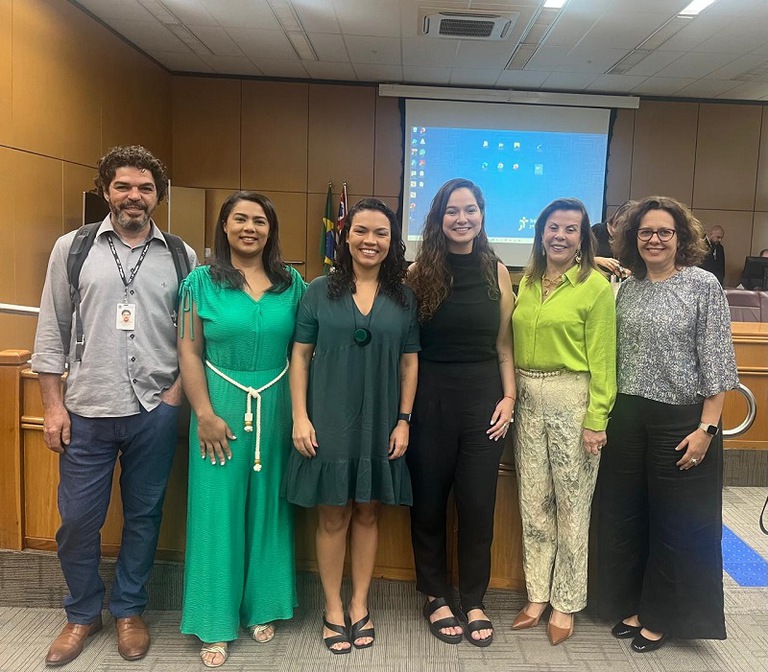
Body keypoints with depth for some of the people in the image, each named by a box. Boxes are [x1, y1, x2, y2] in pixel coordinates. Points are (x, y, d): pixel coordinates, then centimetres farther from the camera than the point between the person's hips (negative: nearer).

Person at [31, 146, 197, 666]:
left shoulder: (181, 257, 3)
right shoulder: (72, 248, 2)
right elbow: (51, 331, 3)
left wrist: (177, 391, -3)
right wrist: (53, 405, 0)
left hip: (155, 412, 0)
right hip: (87, 411, 0)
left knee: (143, 516, 12)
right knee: (77, 520, 9)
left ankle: (129, 610, 33)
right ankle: (83, 613, 33)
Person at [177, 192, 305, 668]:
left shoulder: (292, 284, 5)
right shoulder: (203, 280, 0)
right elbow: (189, 350, -4)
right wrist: (205, 414, -10)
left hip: (276, 409, 2)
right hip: (221, 408, -2)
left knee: (268, 507, 12)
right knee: (219, 509, 4)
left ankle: (262, 608, 30)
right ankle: (217, 623, 20)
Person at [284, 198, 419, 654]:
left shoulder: (404, 298, 4)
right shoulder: (321, 291, -1)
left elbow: (409, 362, 5)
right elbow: (301, 356, -1)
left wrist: (404, 421, 0)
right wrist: (300, 417, -7)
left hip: (380, 424, 2)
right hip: (329, 421, -1)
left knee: (368, 513, 12)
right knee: (333, 516, 8)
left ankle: (360, 605, 29)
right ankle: (333, 610, 25)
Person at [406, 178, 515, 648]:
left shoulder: (497, 271, 4)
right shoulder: (420, 272, -2)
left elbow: (504, 344, 6)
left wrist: (509, 398, -2)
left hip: (483, 395, 1)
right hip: (430, 395, -1)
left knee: (478, 502, 7)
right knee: (429, 500, 10)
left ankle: (473, 600, 26)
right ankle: (436, 597, 30)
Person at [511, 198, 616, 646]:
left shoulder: (596, 286, -7)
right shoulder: (527, 282, 9)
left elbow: (602, 358, -9)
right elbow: (515, 345, 11)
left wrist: (596, 419, -12)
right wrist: (512, 397, 4)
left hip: (572, 400, -5)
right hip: (529, 400, 5)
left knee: (571, 506, 6)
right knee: (533, 502, 13)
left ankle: (566, 604, 22)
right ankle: (538, 595, 28)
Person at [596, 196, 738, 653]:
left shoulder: (703, 285, -6)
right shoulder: (627, 289, 7)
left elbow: (716, 362, -9)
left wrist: (707, 428, -13)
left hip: (681, 420, -4)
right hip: (627, 419, 5)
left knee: (677, 522, 8)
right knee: (624, 516, 11)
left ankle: (661, 617, 25)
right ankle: (630, 606, 30)